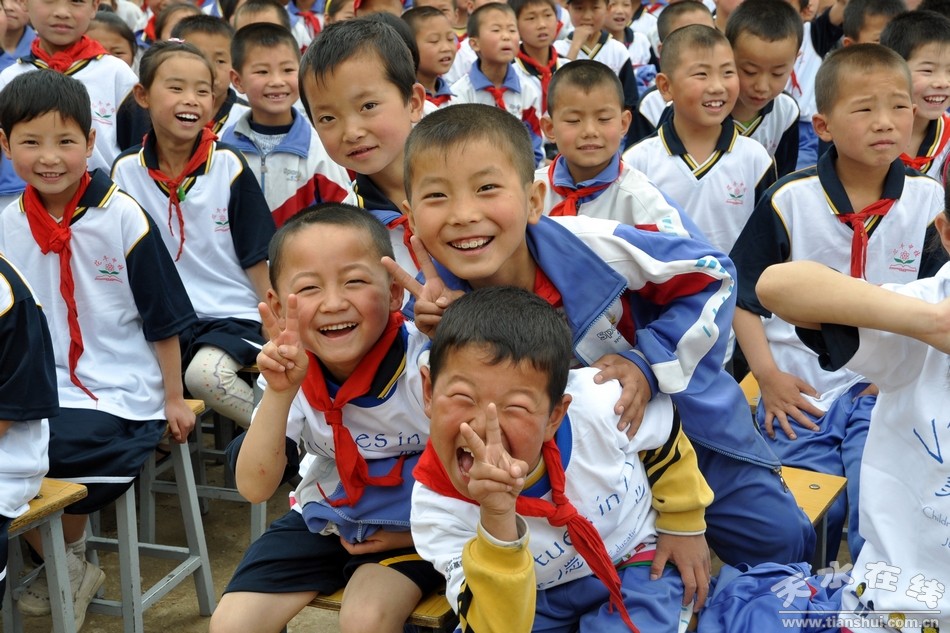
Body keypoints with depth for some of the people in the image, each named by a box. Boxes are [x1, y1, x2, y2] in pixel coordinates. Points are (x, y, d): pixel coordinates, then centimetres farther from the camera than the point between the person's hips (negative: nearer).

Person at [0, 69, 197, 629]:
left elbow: (163, 316, -3)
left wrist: (174, 398, 0)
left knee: (47, 452, -27)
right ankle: (60, 564, 10)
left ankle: (66, 563, 6)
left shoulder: (122, 217, -8)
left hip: (118, 394, -5)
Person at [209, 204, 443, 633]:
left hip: (410, 530, -4)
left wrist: (420, 532, -11)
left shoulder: (425, 367, -27)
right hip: (321, 520, 4)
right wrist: (279, 394, -34)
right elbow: (254, 488, -22)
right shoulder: (291, 373, -15)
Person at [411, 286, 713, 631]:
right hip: (528, 595, -1)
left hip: (634, 562, 1)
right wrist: (497, 523, -47)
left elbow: (669, 440, -6)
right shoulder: (436, 506, -28)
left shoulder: (601, 405, -29)